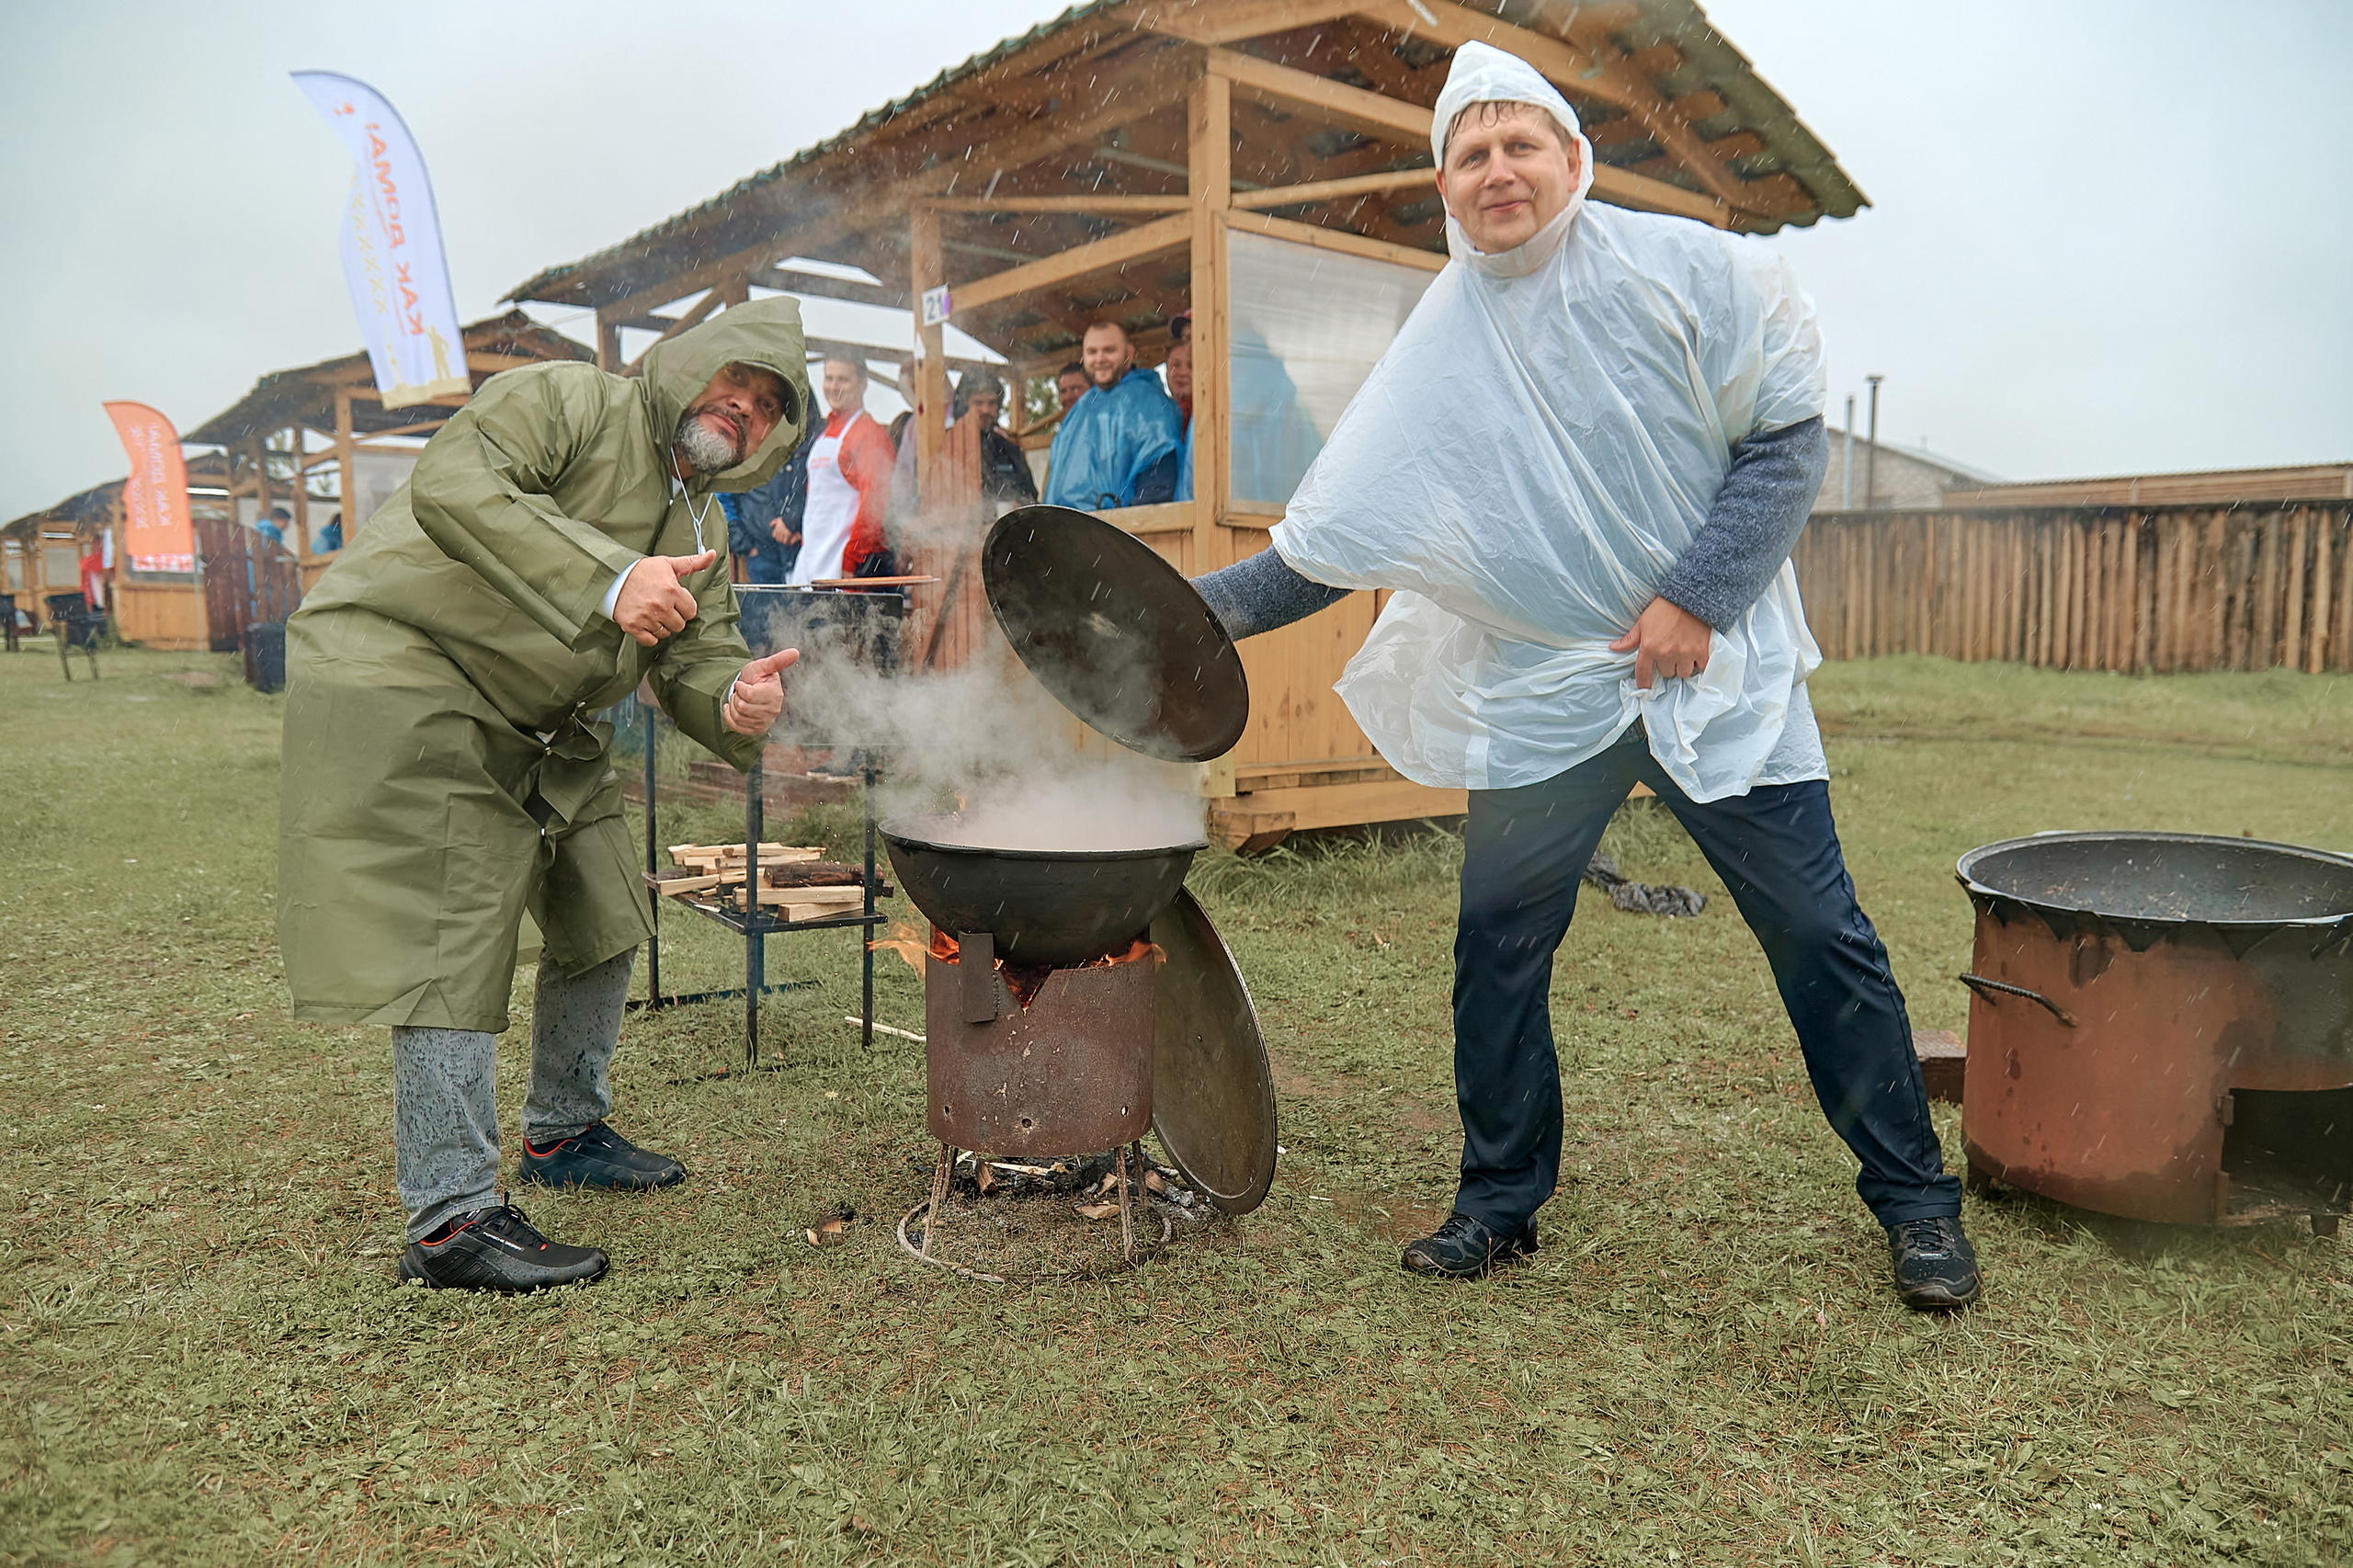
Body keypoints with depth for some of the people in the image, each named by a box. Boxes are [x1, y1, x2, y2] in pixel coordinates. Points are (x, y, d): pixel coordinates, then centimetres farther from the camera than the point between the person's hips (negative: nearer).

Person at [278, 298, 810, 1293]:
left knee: (605, 917, 12)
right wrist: (608, 578, -36)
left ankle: (564, 1133, 32)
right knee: (456, 945, -12)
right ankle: (449, 1219, -4)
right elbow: (450, 484, -29)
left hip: (535, 728, 9)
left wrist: (736, 703, -19)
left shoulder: (699, 532, 11)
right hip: (398, 678, -9)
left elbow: (697, 660, 6)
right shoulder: (566, 401, -12)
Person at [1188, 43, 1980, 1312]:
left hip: (1716, 666, -2)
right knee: (1497, 947, 2)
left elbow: (1788, 438, -4)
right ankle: (1500, 1201, 22)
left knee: (1820, 937, 2)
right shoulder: (1437, 351, 3)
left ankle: (1917, 1204, 22)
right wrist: (1203, 606, -8)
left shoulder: (1686, 270, -3)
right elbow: (1325, 544, 3)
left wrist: (1696, 597, -13)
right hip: (1540, 692, 2)